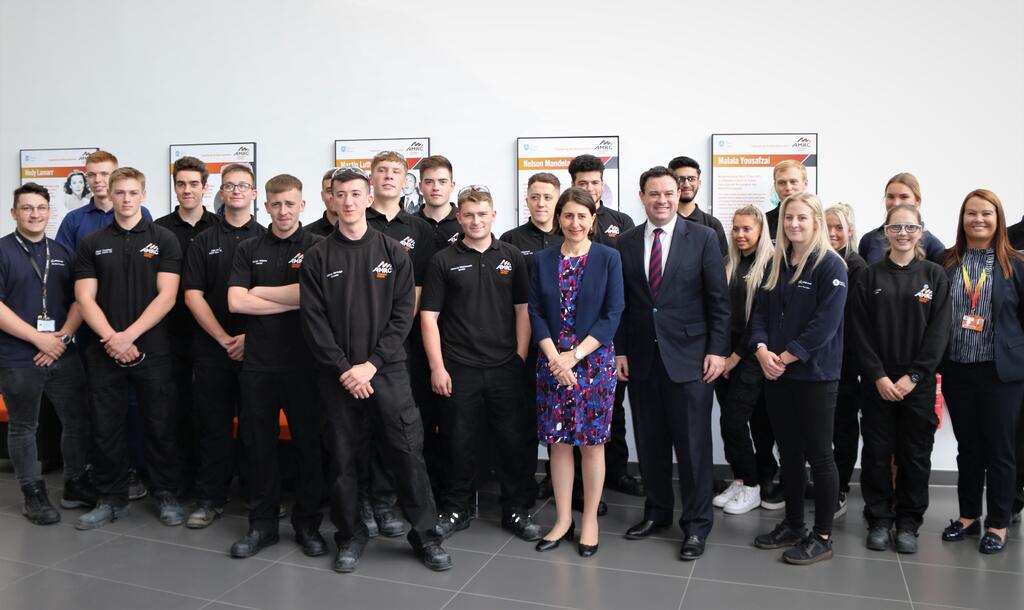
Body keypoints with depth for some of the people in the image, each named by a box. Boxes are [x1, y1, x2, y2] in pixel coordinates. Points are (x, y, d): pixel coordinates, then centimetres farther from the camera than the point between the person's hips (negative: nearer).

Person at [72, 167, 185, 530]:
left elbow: (167, 296, -6)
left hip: (152, 350, -2)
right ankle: (112, 499, 22)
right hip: (104, 352, 2)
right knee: (106, 429, 8)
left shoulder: (164, 240, 2)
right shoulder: (92, 244, 8)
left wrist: (129, 335, -14)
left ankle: (166, 495, 18)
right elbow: (85, 298, 1)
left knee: (161, 427, 4)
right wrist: (112, 339, -12)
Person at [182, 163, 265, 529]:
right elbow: (193, 296, 2)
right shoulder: (203, 242, 9)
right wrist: (224, 339, -7)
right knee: (213, 426, 5)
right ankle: (210, 499, 15)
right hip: (212, 349, 1)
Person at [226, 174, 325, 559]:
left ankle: (308, 523, 20)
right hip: (258, 362, 3)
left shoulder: (316, 247, 1)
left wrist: (261, 291, -5)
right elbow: (236, 302, -4)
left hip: (303, 361, -2)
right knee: (258, 445, 9)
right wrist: (291, 300, -9)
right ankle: (262, 524, 23)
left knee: (309, 444, 6)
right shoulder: (248, 249, 9)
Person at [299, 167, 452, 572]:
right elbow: (314, 321, -1)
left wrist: (371, 364, -10)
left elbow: (403, 314, -1)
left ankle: (426, 535, 14)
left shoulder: (393, 253, 5)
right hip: (338, 375, 1)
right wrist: (343, 368, -10)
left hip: (388, 369, 0)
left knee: (408, 452, -1)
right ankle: (351, 535, 24)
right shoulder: (318, 257, 5)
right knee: (344, 457, 7)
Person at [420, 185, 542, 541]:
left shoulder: (511, 257, 7)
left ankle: (516, 510, 21)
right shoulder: (443, 261, 2)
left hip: (506, 366, 1)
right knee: (459, 443, 8)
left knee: (515, 440, 5)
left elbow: (523, 310, 8)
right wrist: (437, 367, -6)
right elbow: (428, 315, 0)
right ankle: (455, 510, 24)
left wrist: (521, 357, 0)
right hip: (459, 368, -1)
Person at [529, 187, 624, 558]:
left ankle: (590, 520, 18)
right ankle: (563, 520, 20)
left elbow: (612, 314, -6)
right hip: (553, 362, 2)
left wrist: (576, 354, -13)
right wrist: (554, 357, -10)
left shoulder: (608, 258, -1)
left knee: (592, 441, 5)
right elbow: (536, 312, 3)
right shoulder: (542, 260, 7)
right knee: (558, 442, 7)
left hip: (594, 361, -2)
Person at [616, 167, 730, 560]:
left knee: (693, 445, 2)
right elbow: (621, 303, 9)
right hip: (641, 358, 3)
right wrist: (619, 351, 4)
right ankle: (657, 513, 28)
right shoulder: (626, 243, 8)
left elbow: (718, 300, -1)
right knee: (650, 443, 11)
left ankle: (696, 525, 16)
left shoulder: (703, 239, 0)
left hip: (689, 357, -3)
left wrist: (717, 350, -7)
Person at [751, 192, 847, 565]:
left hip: (815, 375, -6)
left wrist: (786, 356, -16)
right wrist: (762, 350, -9)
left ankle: (822, 537, 14)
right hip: (776, 375, 6)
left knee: (819, 455, 2)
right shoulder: (776, 265, 12)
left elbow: (826, 323, -16)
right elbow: (760, 313, 9)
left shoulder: (830, 265, -7)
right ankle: (793, 526, 26)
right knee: (789, 453, 14)